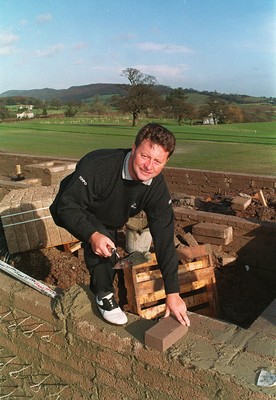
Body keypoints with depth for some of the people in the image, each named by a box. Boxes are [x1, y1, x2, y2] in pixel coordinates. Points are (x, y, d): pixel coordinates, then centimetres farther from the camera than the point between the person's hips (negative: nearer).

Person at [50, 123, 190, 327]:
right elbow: (67, 206, -34)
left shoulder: (158, 189, -24)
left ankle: (98, 288, 49)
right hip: (72, 213, -5)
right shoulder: (99, 166, -41)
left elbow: (165, 240, -22)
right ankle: (104, 295, -11)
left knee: (108, 261, 14)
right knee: (100, 236, -32)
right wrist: (93, 235, -53)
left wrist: (173, 293, -23)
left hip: (108, 220, 5)